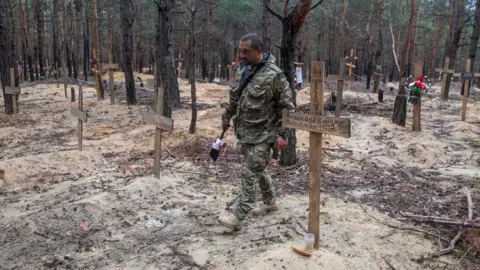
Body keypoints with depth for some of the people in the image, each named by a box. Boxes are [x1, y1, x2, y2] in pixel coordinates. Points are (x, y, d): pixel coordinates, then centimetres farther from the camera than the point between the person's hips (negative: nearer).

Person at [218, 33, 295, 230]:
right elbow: (235, 96, 20)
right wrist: (227, 116, 26)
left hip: (262, 136, -8)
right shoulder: (246, 70, 6)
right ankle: (270, 203, 37)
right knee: (258, 170, 19)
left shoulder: (274, 75, -17)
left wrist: (283, 134, -18)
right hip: (245, 133, 8)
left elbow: (287, 107, -15)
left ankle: (238, 216, 2)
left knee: (250, 173, -5)